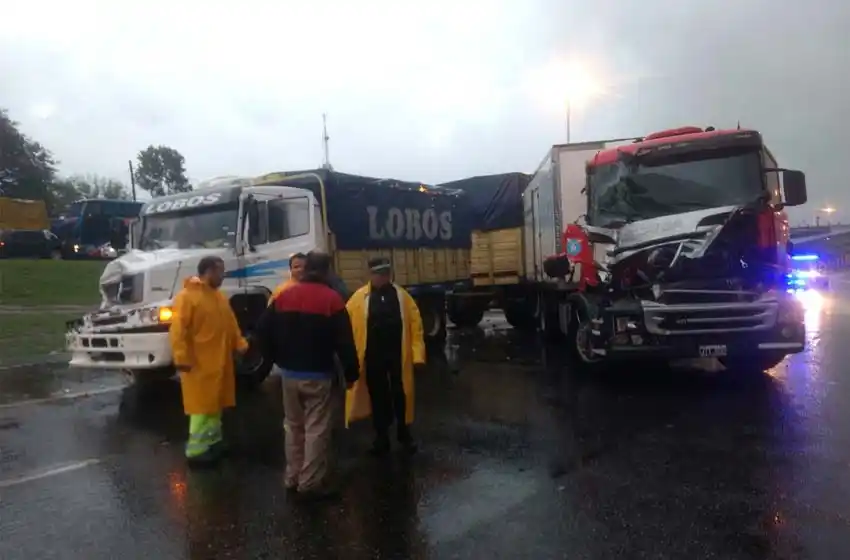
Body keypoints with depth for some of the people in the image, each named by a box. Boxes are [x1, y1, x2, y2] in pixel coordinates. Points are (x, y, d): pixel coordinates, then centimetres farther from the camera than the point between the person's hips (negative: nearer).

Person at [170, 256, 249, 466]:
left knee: (216, 403, 17)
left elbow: (231, 324, 18)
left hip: (220, 362, 8)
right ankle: (196, 449, 3)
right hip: (199, 364, -8)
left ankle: (213, 440, 30)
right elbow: (178, 331, -19)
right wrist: (182, 359, -22)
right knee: (202, 405, -5)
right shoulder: (187, 296, -14)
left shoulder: (220, 296, 13)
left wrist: (240, 343, 5)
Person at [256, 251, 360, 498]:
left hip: (289, 373, 6)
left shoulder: (284, 296, 5)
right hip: (317, 375, -5)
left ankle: (293, 477, 26)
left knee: (293, 426, 17)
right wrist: (351, 372, -2)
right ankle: (312, 482, 6)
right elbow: (344, 340, -12)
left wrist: (278, 359, 16)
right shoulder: (331, 299, -10)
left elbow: (263, 330, 6)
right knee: (317, 429, 2)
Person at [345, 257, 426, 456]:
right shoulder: (359, 297, -2)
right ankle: (381, 437, 26)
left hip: (398, 355, 1)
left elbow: (415, 324, -2)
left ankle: (404, 434, 30)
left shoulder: (402, 295, 2)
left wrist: (418, 354, -10)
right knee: (378, 397, 11)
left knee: (401, 395, 11)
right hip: (373, 357, 0)